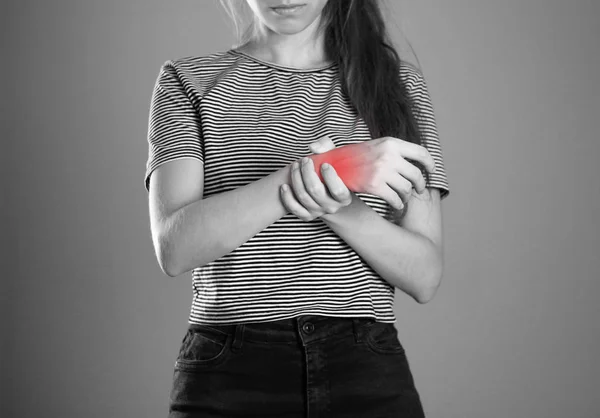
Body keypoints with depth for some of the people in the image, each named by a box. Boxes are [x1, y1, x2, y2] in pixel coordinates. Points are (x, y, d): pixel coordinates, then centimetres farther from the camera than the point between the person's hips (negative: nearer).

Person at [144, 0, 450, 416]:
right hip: (229, 380, -1)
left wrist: (338, 209, -18)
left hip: (369, 380, 1)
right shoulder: (188, 82, 6)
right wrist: (329, 166, -19)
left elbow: (425, 277, 2)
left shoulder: (400, 82, 9)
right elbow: (174, 248, -11)